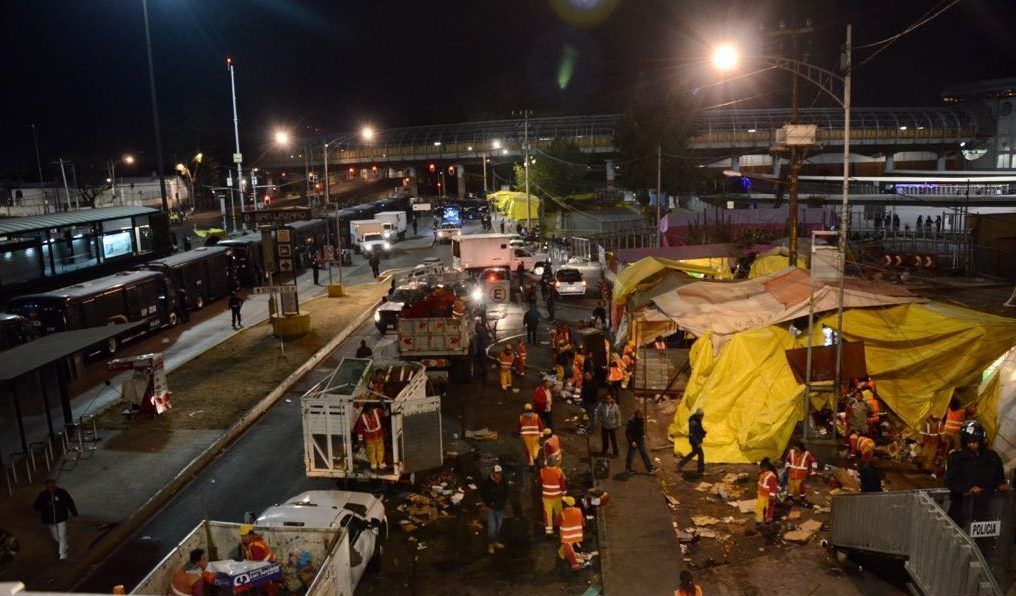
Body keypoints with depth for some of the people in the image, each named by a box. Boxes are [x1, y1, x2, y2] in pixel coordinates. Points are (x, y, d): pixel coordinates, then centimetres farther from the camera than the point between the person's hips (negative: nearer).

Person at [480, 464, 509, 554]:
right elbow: (483, 495, -8)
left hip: (500, 508, 5)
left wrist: (503, 503, 7)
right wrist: (487, 505, -7)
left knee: (498, 526, 15)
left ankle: (496, 542, 31)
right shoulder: (486, 482, -17)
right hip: (491, 508, -5)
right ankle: (490, 545, 4)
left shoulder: (503, 482, -3)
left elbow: (506, 493, 12)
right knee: (491, 527, -7)